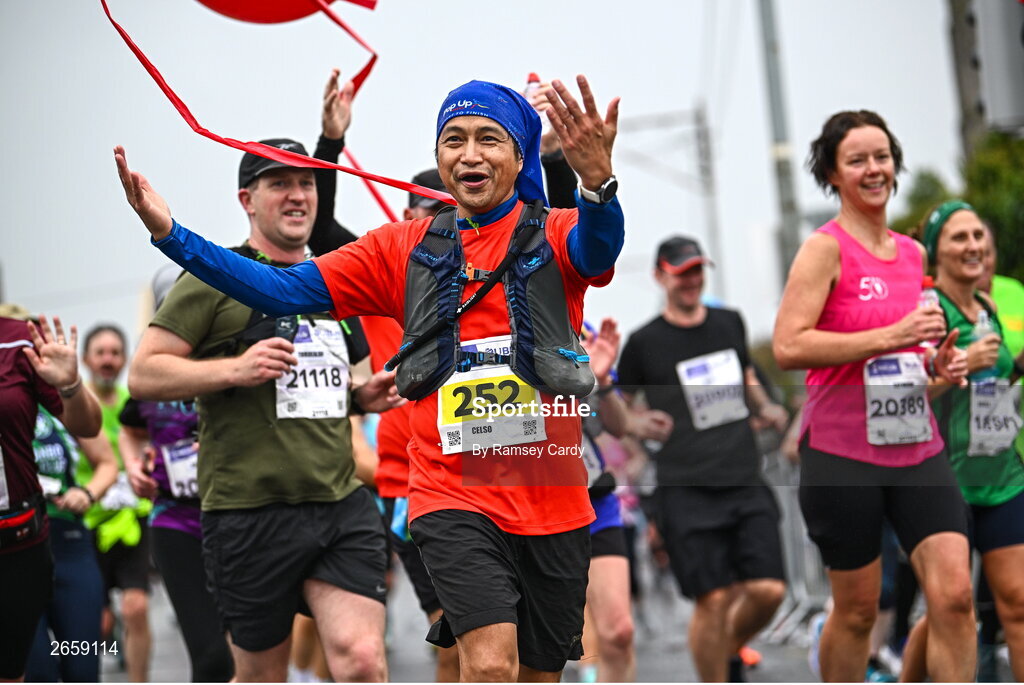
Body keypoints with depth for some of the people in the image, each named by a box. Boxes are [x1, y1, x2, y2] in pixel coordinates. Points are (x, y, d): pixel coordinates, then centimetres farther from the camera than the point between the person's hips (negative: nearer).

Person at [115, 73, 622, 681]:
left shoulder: (554, 236, 1)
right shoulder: (404, 250, 8)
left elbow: (598, 248, -22)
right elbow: (287, 290, 5)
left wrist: (598, 183, -47)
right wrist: (171, 234, -7)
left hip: (552, 503, 0)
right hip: (454, 494, 0)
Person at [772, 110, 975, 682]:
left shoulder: (914, 252, 13)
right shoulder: (826, 248, -7)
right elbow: (788, 347, -20)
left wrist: (938, 361, 5)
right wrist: (891, 336, -22)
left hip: (917, 447, 5)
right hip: (842, 453, -5)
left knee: (955, 595, -8)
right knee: (857, 610, 5)